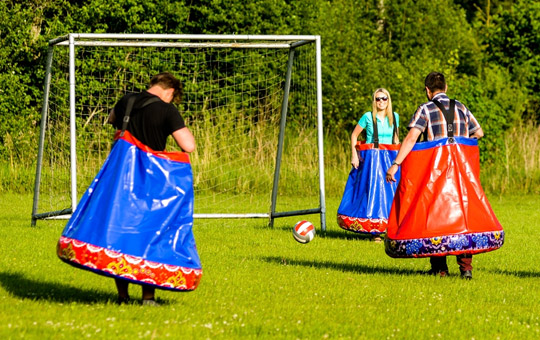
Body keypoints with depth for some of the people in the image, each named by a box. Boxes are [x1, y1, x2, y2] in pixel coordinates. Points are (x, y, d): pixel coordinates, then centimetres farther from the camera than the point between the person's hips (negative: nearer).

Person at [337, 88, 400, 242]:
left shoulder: (394, 117, 8)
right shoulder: (368, 117, -2)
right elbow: (354, 135, 5)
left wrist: (398, 156, 12)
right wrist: (354, 154, -4)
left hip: (390, 158, 3)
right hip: (371, 159, -3)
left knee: (390, 192, -5)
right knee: (372, 191, -6)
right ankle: (374, 231, -2)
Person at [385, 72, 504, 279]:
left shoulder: (426, 109, -3)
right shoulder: (461, 108, 10)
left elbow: (411, 139, -14)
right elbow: (479, 132, 23)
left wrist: (395, 164, -16)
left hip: (435, 167, -3)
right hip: (462, 168, 3)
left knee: (434, 214, 6)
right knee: (463, 211, 8)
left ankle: (439, 268, 6)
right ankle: (466, 266, -1)